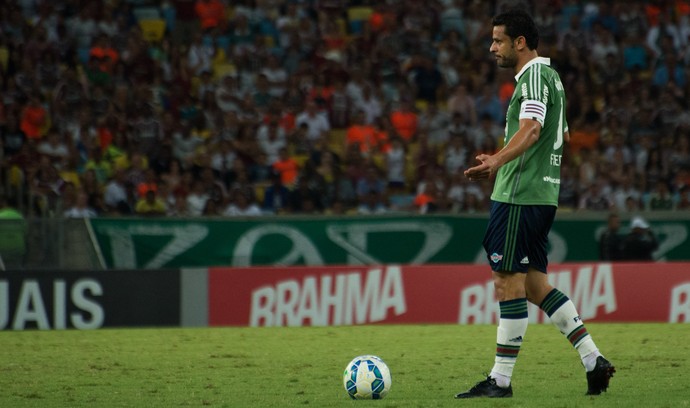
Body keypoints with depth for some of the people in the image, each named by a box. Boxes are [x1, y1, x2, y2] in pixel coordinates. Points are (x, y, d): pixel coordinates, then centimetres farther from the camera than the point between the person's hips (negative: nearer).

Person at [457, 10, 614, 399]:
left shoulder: (534, 75, -12)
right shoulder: (549, 75, 19)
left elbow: (531, 129, -28)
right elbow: (562, 134, 32)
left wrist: (497, 160, -43)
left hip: (519, 195, -10)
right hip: (543, 193, 10)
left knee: (509, 282, -6)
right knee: (533, 283, 12)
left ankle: (501, 380, -3)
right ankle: (593, 359, 7)